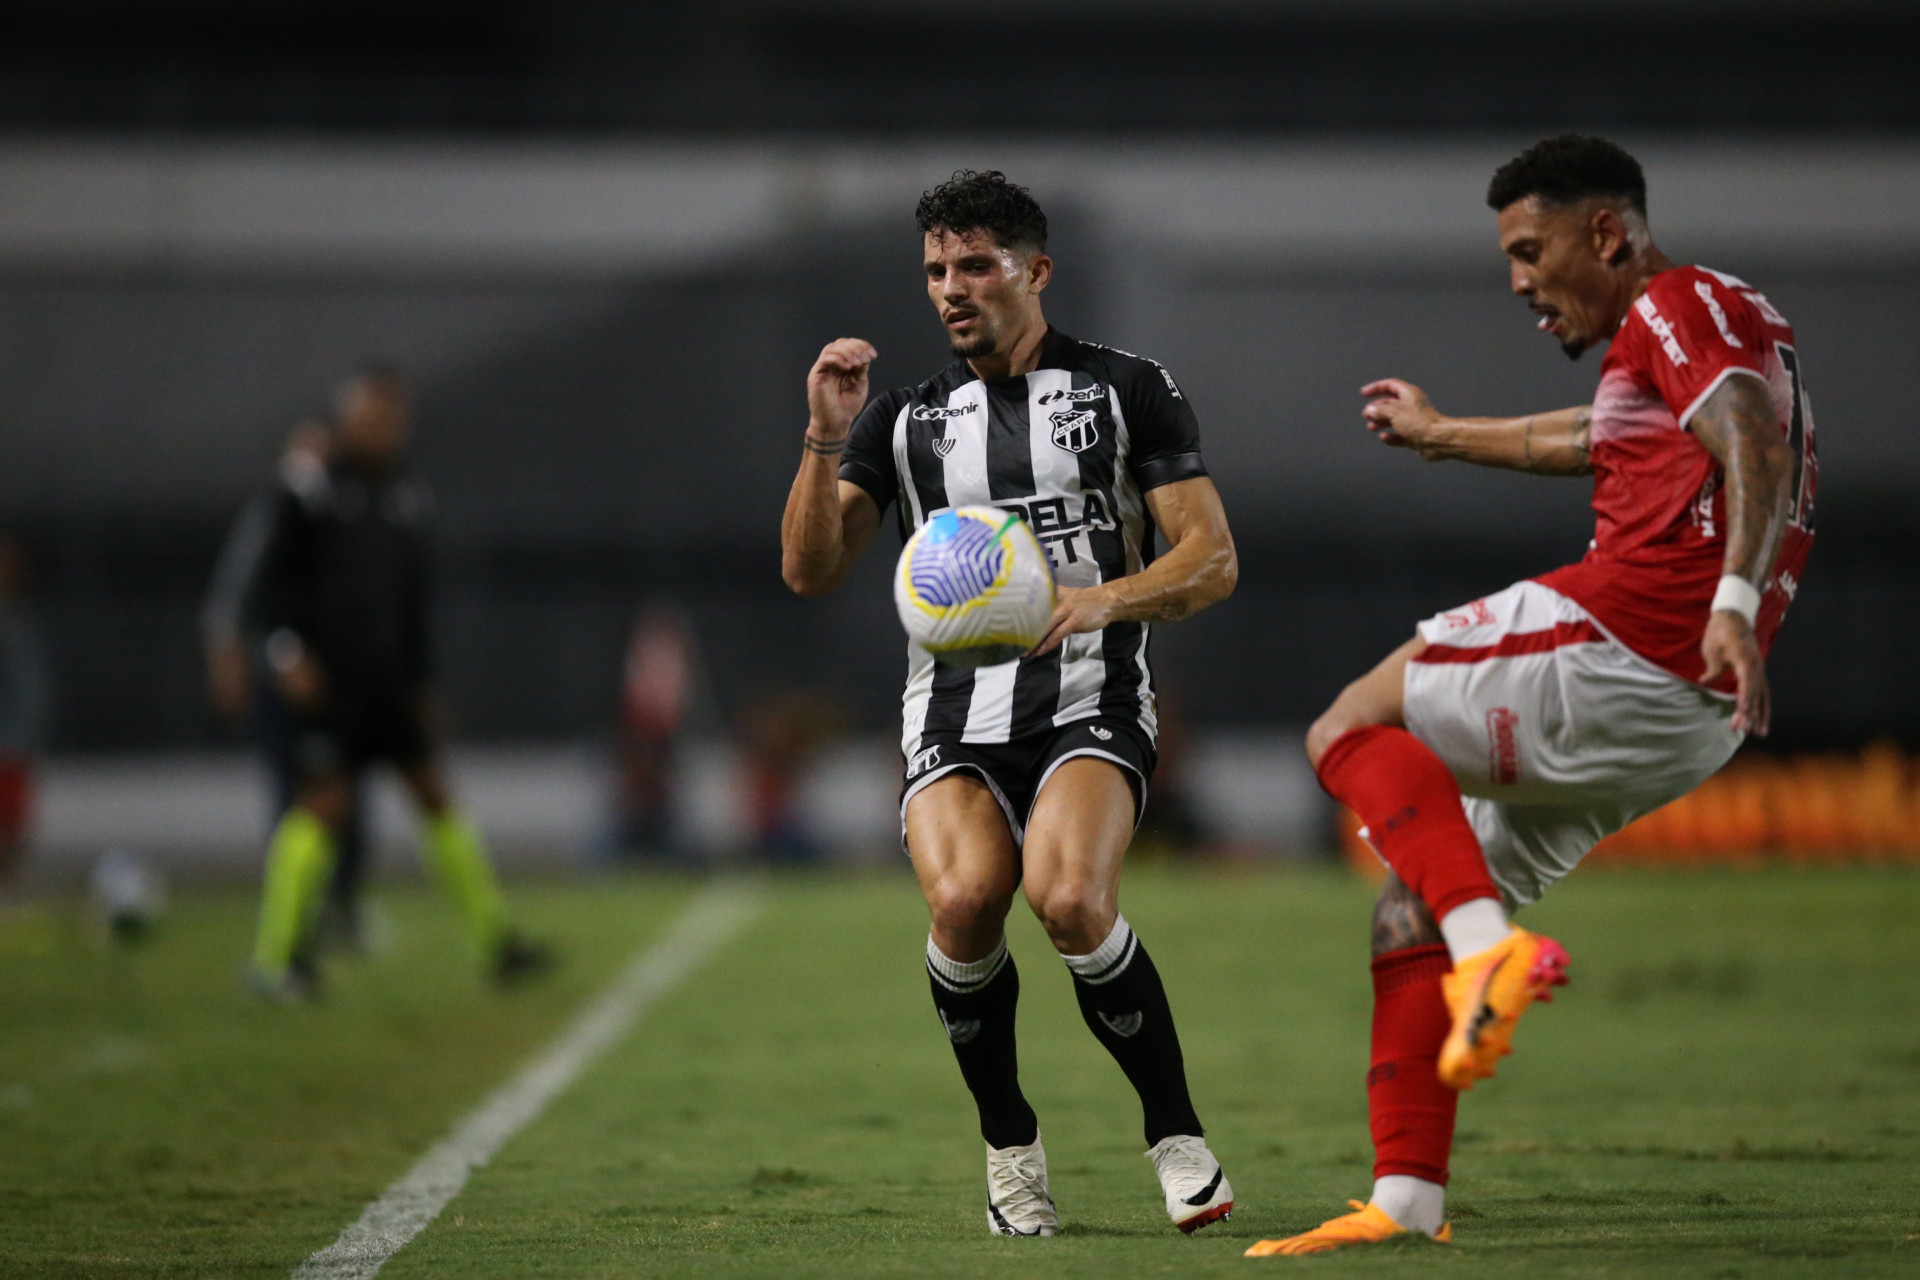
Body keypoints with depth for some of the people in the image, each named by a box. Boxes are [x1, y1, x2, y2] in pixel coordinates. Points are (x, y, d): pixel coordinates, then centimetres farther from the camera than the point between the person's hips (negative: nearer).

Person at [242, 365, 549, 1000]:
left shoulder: (405, 499, 13)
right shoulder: (313, 492, -5)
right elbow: (278, 578, -5)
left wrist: (422, 680, 19)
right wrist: (288, 651, -16)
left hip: (388, 679, 6)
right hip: (328, 679, -6)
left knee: (434, 795, 6)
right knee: (326, 800, -12)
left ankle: (496, 941, 10)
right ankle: (277, 956, -6)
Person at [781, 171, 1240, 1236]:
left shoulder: (1127, 390, 8)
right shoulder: (904, 418, 17)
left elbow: (1212, 559, 1)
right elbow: (810, 570, 8)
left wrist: (1101, 601, -17)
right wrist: (825, 436, -5)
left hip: (1090, 700, -2)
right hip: (954, 710, 2)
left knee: (1069, 897, -31)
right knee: (964, 897, -28)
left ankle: (1178, 1140, -12)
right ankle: (1009, 1147, -5)